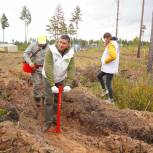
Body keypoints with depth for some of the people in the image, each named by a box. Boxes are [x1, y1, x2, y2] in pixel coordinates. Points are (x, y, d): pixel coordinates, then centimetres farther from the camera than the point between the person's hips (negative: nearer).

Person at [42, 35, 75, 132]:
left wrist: (69, 84, -29)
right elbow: (48, 68, -31)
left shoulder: (70, 53, -17)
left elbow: (71, 69, -19)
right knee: (49, 100, -5)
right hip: (49, 78, -3)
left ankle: (54, 117, 33)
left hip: (61, 79, 3)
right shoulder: (51, 50, -27)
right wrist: (52, 85, -35)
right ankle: (48, 121, 9)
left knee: (57, 100, 14)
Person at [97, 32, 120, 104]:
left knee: (108, 84, 0)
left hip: (110, 68, -11)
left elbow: (113, 56, -34)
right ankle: (105, 90, 31)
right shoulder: (113, 44, 11)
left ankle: (111, 100, 14)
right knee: (99, 76, 22)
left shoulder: (111, 45, -22)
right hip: (108, 67, 11)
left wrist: (104, 61, -20)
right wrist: (106, 45, 5)